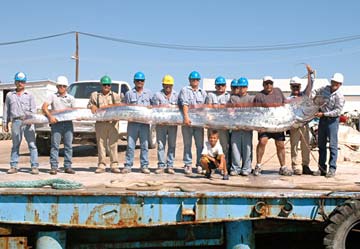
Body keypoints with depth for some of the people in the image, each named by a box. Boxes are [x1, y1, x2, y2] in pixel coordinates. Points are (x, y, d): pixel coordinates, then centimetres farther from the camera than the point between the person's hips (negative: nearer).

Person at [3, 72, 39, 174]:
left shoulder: (29, 95, 13)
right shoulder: (9, 95, 18)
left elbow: (33, 109, 5)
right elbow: (6, 110, 18)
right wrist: (5, 123, 10)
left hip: (28, 122, -2)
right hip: (16, 122, 2)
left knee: (32, 144, -5)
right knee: (15, 145, 5)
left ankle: (34, 166, -6)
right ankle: (13, 166, 9)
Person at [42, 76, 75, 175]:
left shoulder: (71, 98, 16)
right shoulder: (52, 96, 8)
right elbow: (44, 107, -3)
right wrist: (50, 116, -18)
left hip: (68, 123, 2)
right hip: (56, 123, -2)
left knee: (68, 145, 1)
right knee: (55, 145, -5)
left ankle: (68, 167, 6)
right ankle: (54, 167, -3)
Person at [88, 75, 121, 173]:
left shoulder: (115, 96, 17)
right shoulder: (95, 95, 16)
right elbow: (89, 105, 19)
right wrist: (92, 106, -3)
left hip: (113, 122, 0)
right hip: (100, 123, 0)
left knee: (113, 143, -4)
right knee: (101, 144, -2)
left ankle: (114, 165, -1)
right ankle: (101, 165, 3)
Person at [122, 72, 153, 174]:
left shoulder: (148, 93, 13)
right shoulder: (129, 93, 11)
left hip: (145, 123, 1)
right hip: (132, 123, -1)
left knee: (144, 145, 2)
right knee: (130, 145, -1)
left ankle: (144, 166, 8)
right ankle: (128, 166, 3)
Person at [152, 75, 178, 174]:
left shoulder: (176, 95, 9)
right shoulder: (157, 95, 4)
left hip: (173, 124, 2)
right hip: (161, 124, -1)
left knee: (172, 145, 4)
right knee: (161, 145, 0)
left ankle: (170, 166, 9)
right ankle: (161, 166, 4)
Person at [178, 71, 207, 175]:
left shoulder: (203, 92, 18)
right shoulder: (185, 90, 5)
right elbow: (184, 104, -8)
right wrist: (186, 117, -20)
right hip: (187, 121, -3)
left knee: (200, 144, 1)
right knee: (187, 144, 2)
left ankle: (200, 165, 8)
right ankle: (188, 164, 8)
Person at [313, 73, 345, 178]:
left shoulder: (339, 96, -12)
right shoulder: (325, 89, 7)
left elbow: (337, 111, -17)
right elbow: (314, 93, 21)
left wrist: (323, 114, -19)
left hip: (332, 120, -6)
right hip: (322, 119, 7)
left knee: (332, 145, -7)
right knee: (321, 145, 9)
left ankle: (332, 169, -4)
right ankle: (322, 168, 16)